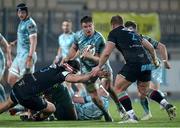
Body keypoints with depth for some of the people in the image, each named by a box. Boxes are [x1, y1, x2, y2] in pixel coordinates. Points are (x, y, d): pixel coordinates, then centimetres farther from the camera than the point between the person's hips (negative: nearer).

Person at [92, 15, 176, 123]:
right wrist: (155, 60, 45)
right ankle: (168, 106, 14)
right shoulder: (134, 33, 27)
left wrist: (99, 67, 13)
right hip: (147, 64, 7)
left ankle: (132, 117, -6)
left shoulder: (114, 33, 8)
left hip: (134, 64, -7)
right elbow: (151, 47, 29)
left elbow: (106, 53, 1)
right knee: (144, 90, 27)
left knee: (119, 89, 5)